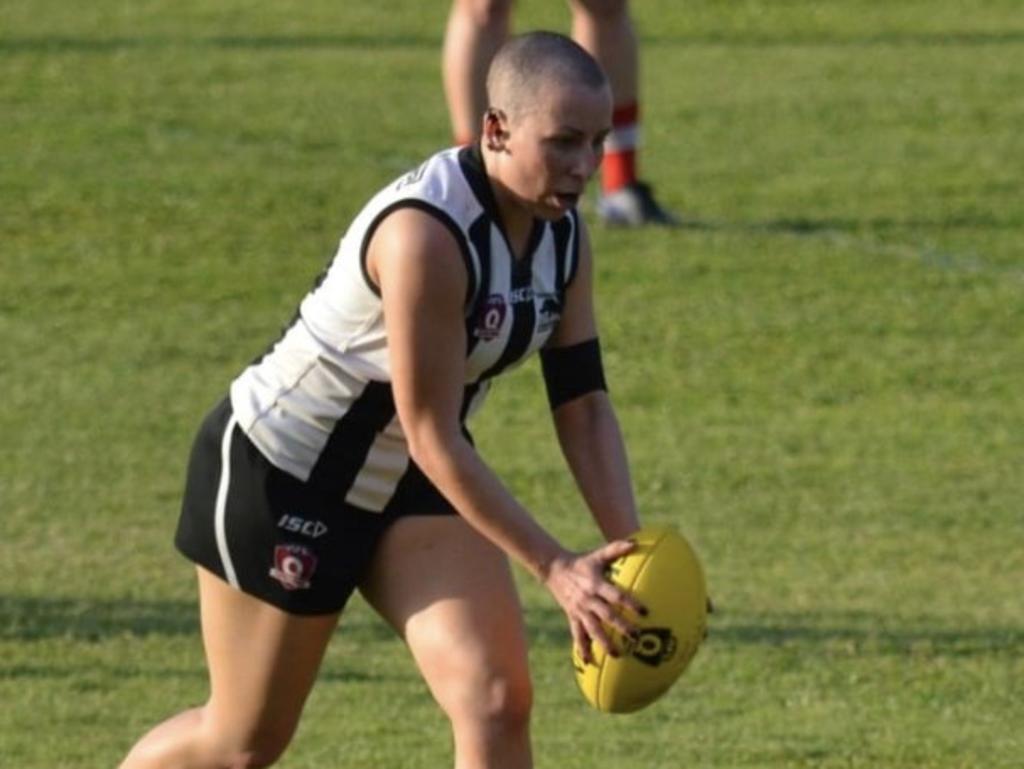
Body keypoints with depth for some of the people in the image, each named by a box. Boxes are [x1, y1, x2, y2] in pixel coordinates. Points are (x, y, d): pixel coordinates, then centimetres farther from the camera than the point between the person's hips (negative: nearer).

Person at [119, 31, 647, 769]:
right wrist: (555, 568, -34)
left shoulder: (563, 235, -7)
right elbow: (433, 437, -32)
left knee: (498, 702, -13)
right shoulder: (425, 231, -33)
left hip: (409, 487, 7)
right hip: (282, 477, -7)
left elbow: (583, 402, -2)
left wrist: (632, 552, -17)